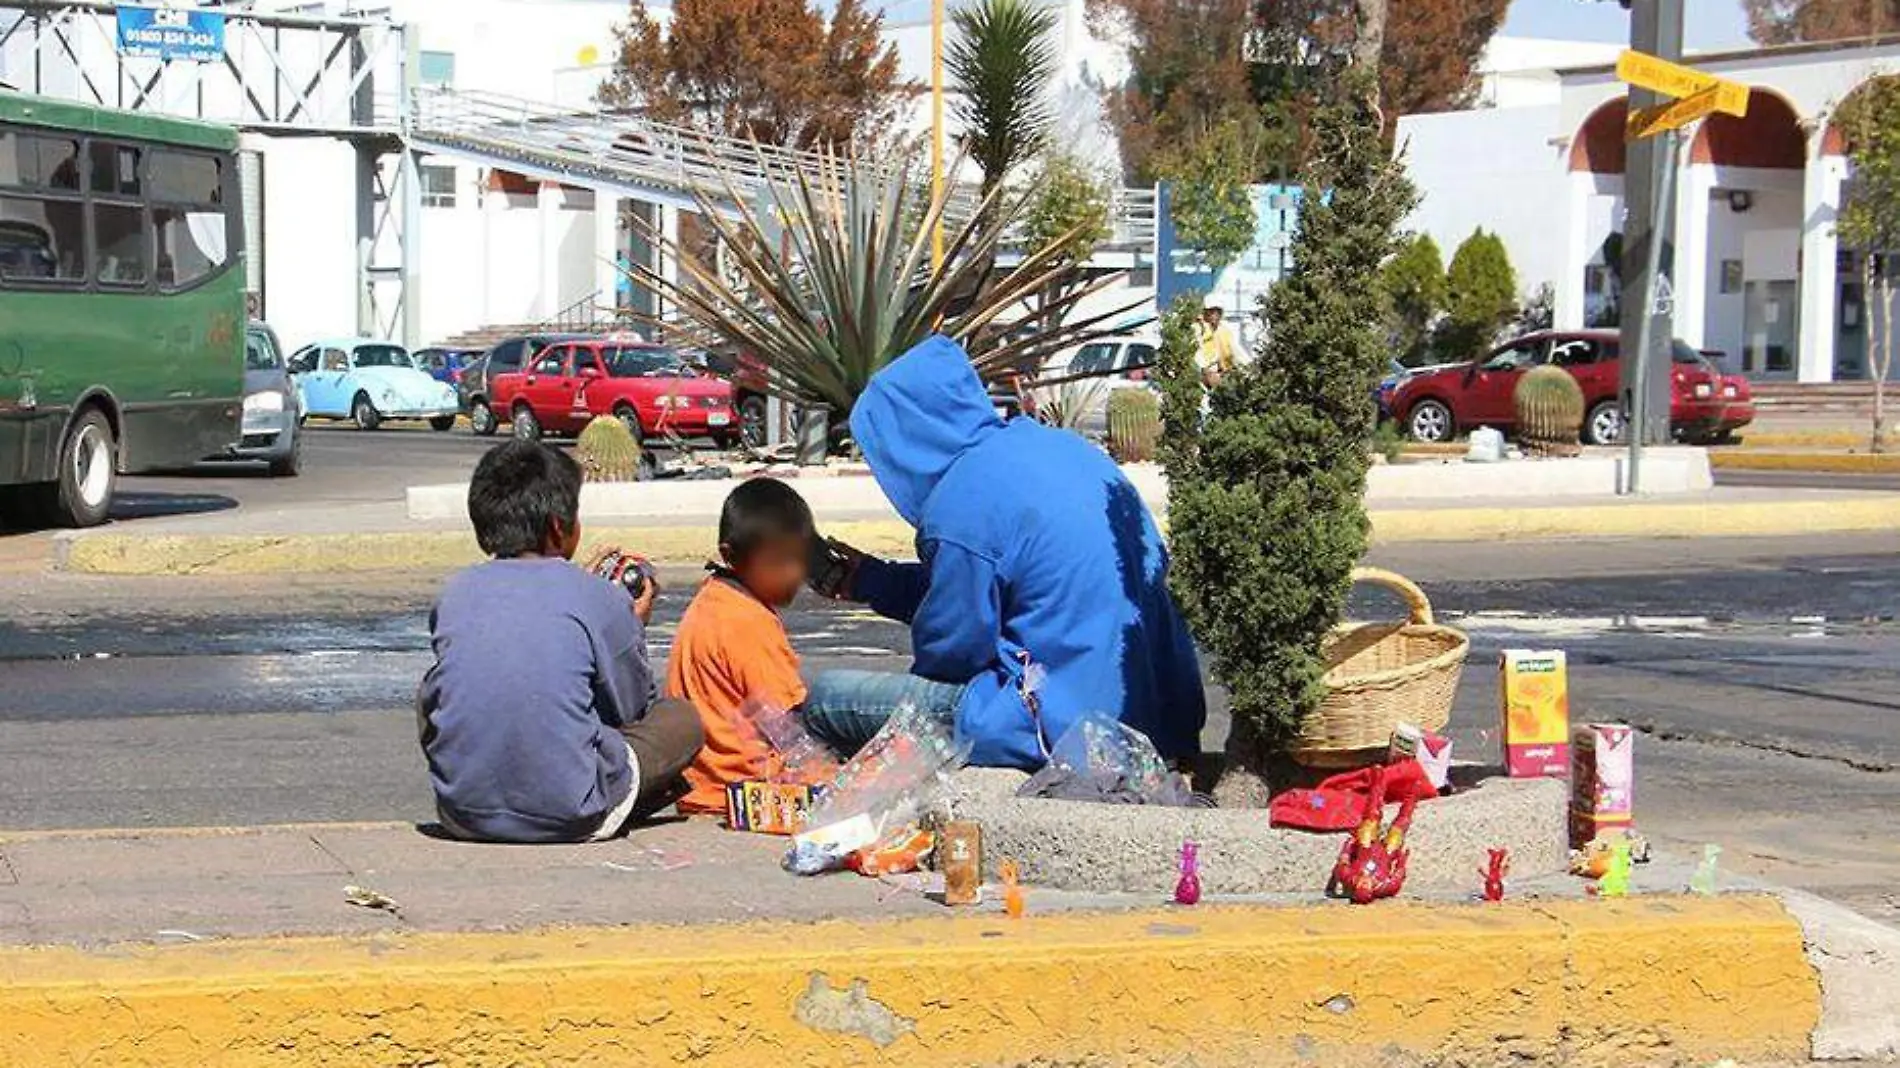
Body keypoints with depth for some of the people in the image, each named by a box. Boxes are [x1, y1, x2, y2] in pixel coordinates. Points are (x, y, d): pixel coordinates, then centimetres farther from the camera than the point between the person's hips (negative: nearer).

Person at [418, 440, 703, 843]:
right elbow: (631, 709, 7)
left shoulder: (456, 593, 5)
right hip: (570, 820, -2)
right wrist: (633, 627, 26)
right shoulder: (599, 599, -5)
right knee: (683, 718, 19)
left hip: (463, 814, 2)